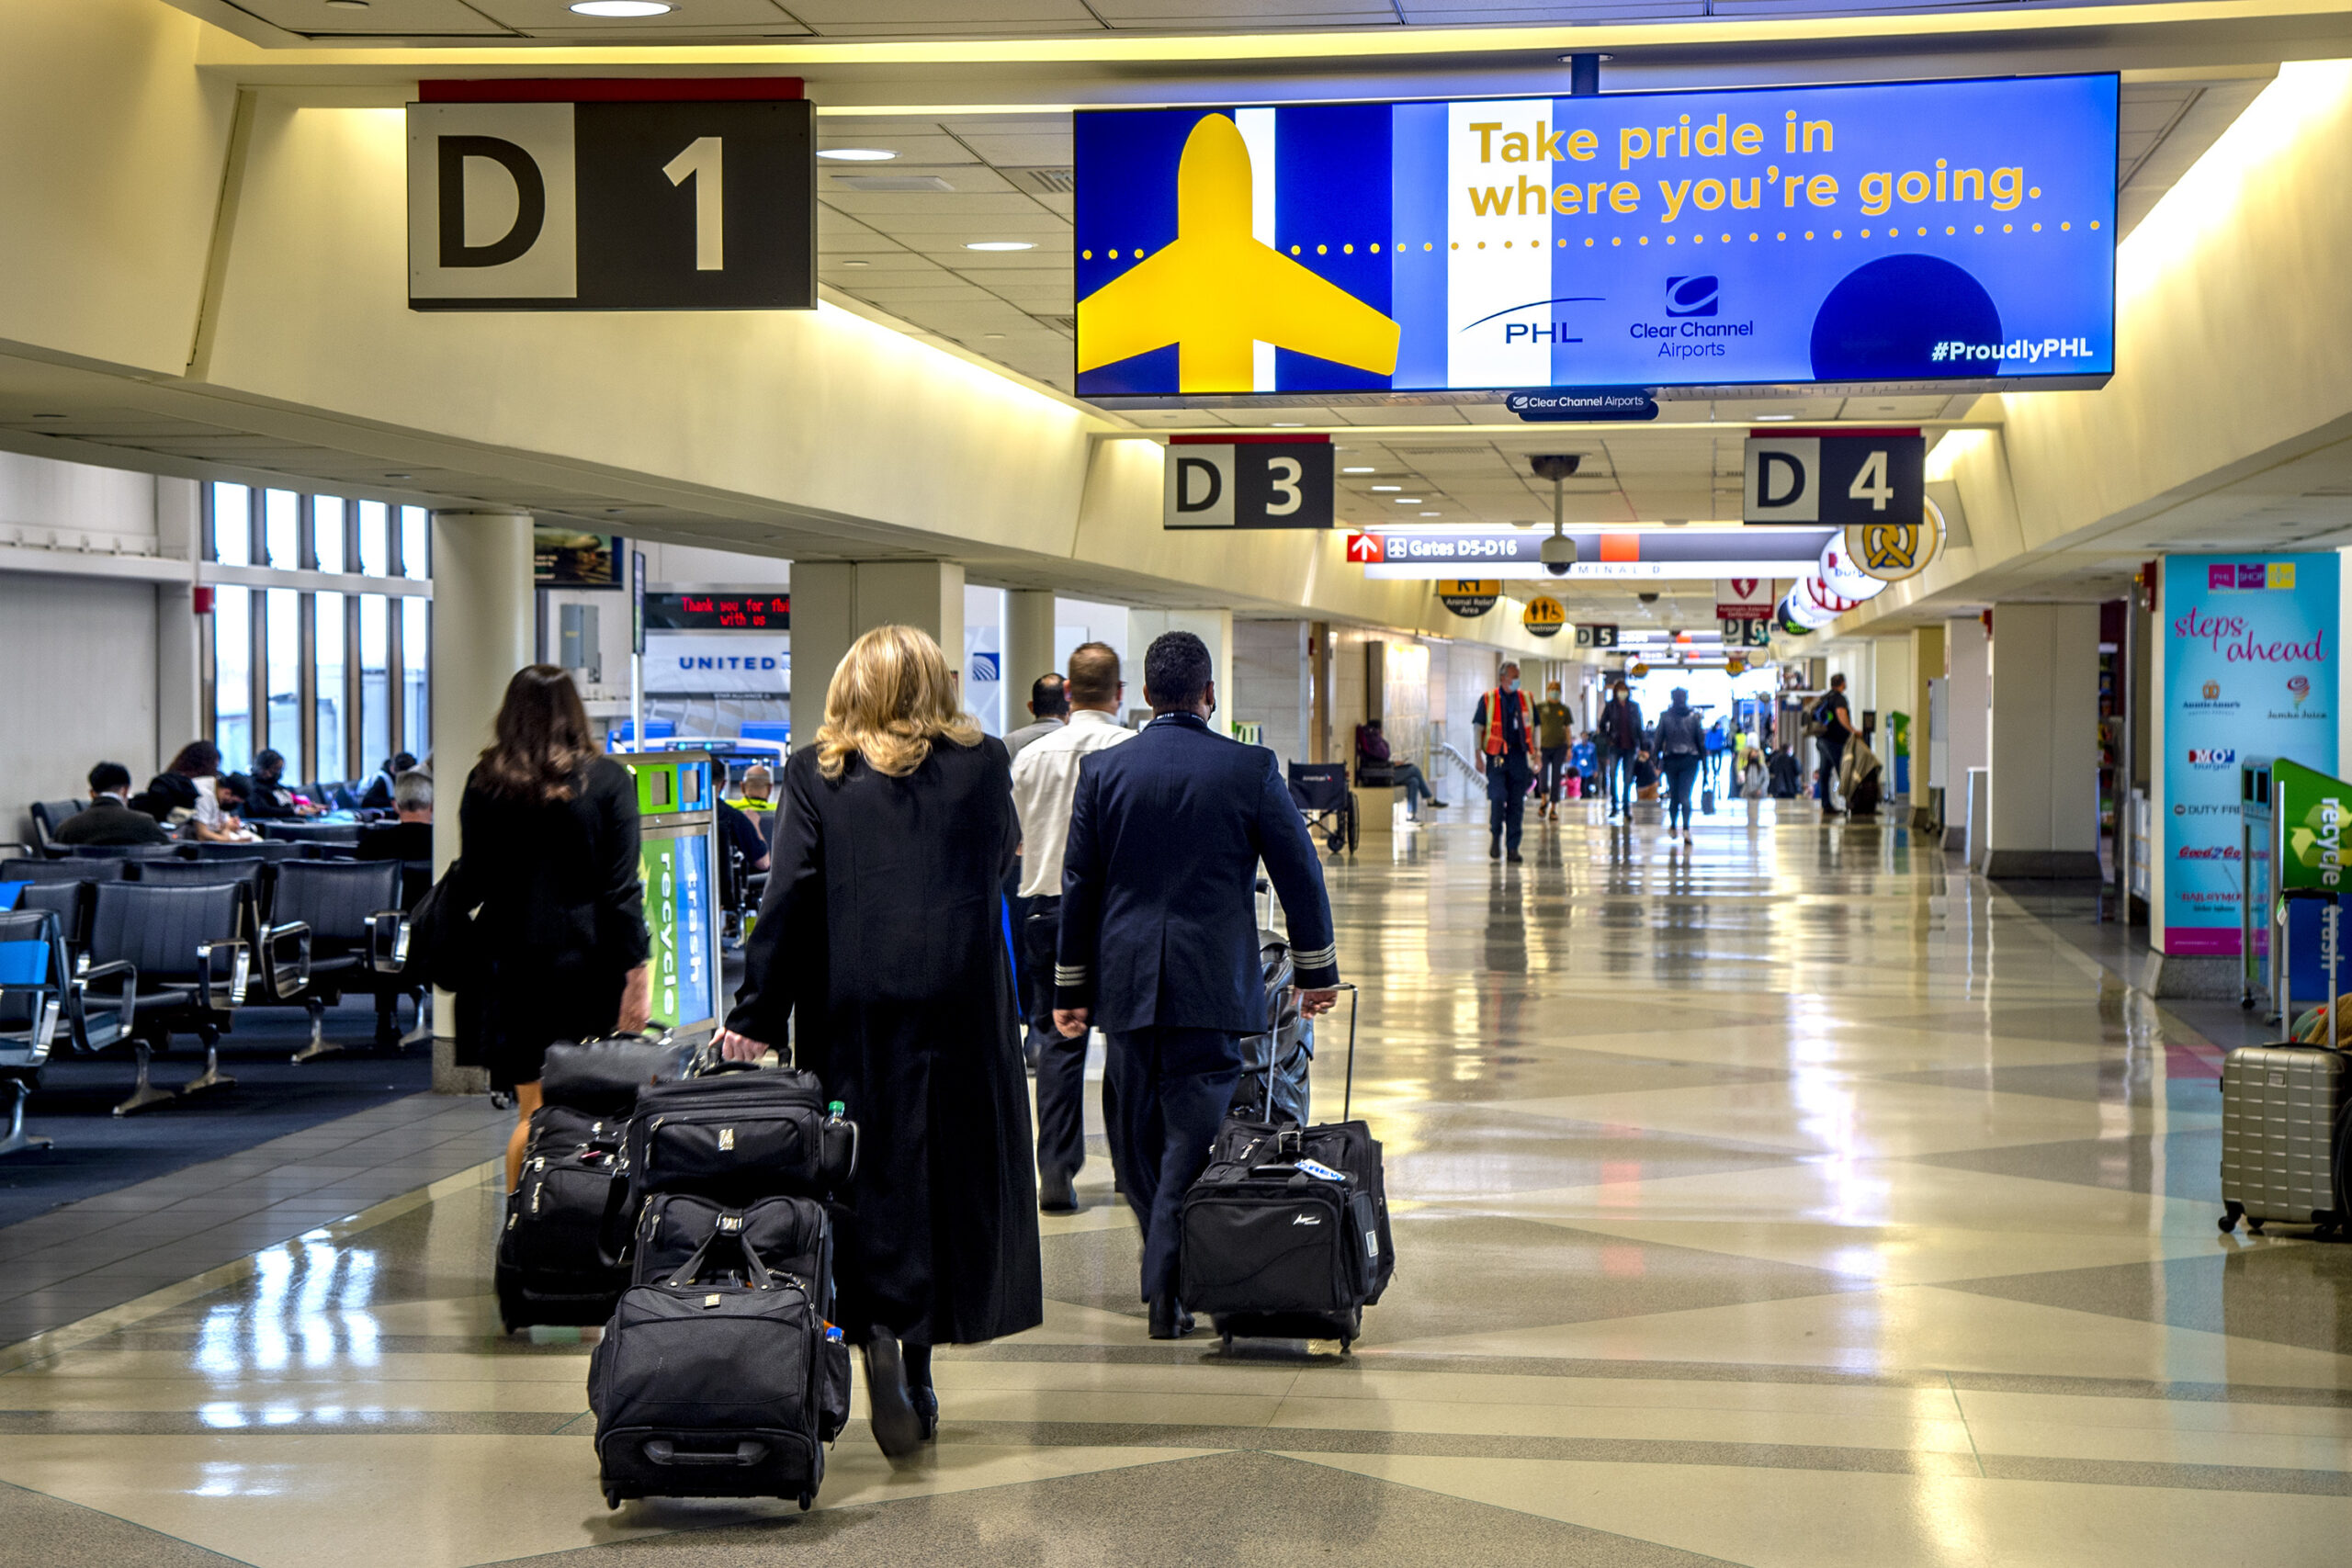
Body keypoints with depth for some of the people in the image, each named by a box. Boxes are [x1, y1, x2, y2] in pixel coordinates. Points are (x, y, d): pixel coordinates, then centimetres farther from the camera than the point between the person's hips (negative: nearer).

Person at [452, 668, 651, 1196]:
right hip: (588, 964, -2)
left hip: (513, 966, 2)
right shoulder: (608, 780, -2)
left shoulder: (485, 782, 2)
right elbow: (622, 888, -7)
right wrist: (636, 968, -4)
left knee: (532, 1113, 6)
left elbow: (471, 884, 6)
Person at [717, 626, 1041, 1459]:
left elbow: (789, 896, -4)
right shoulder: (984, 764, 2)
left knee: (867, 1174, 5)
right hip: (960, 998, 1)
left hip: (850, 1005, 0)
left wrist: (757, 1014, -1)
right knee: (949, 1171, 8)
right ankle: (919, 1366, 9)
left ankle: (876, 1329, -14)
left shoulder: (815, 772, 0)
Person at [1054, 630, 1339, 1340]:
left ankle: (1166, 1265, 24)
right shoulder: (1251, 768, -3)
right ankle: (1169, 1287, -8)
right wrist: (1318, 970, 13)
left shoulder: (1102, 770, 1)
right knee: (1194, 1130, -2)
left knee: (1137, 1138, 14)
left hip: (1127, 981, 2)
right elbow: (1300, 873, 2)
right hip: (1213, 982, -2)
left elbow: (1079, 884, 5)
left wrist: (1070, 988, 12)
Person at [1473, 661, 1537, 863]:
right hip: (1497, 756, -3)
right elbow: (1477, 727, 2)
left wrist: (1534, 755, 12)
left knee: (1517, 803, 3)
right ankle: (1496, 835, 11)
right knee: (1498, 798, -13)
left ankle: (1513, 847, 9)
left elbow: (1533, 728, 17)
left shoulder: (1526, 699, 10)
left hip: (1519, 757, 3)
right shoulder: (1488, 699, 1)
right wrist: (1479, 756, -4)